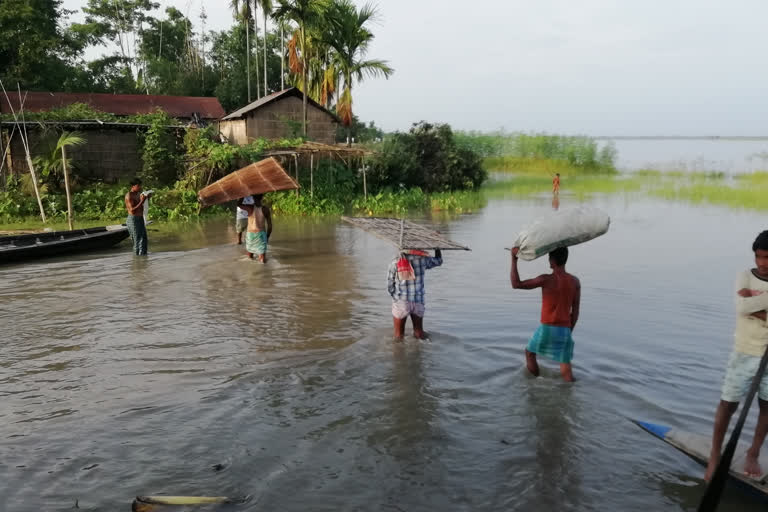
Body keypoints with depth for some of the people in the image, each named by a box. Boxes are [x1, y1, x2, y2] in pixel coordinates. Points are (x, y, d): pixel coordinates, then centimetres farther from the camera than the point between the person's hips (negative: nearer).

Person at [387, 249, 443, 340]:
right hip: (418, 303, 1)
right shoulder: (423, 259, -4)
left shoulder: (395, 262, -5)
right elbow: (439, 261, 16)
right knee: (420, 335, 15)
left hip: (400, 303, -1)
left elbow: (389, 286, 0)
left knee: (399, 336, 7)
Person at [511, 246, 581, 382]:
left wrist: (514, 260, -7)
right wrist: (569, 331, 17)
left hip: (547, 328, -3)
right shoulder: (575, 281, 0)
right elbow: (575, 311, 5)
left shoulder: (546, 279, -14)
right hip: (565, 329, 3)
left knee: (530, 353, 20)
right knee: (565, 363, 9)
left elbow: (516, 284, -12)